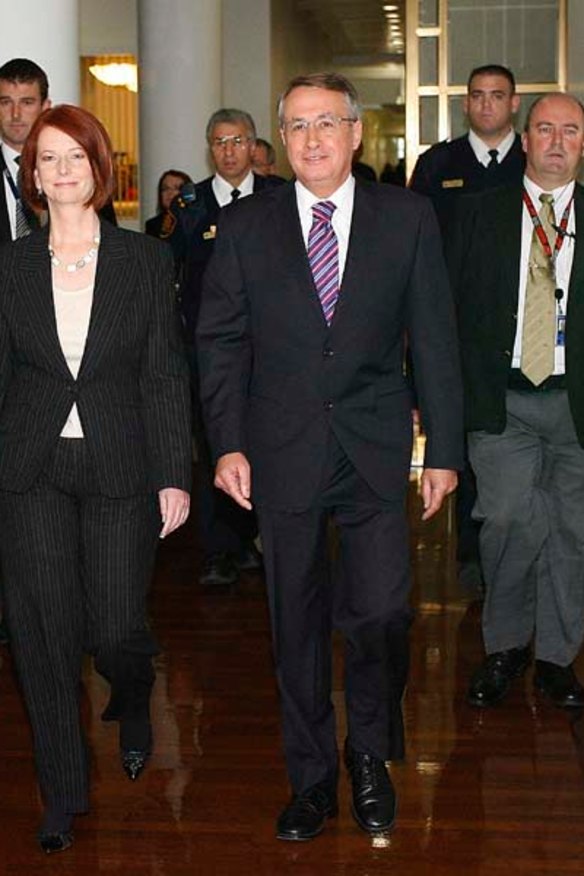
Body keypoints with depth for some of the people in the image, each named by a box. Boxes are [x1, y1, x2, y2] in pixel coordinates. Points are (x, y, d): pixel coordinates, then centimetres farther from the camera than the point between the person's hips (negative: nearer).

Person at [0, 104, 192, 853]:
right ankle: (62, 797, 18)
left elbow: (165, 376, 1)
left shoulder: (146, 260, 1)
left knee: (115, 630, -1)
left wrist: (174, 476, -4)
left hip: (120, 469, -1)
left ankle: (134, 705, 37)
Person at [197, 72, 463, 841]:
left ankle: (371, 752, 20)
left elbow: (434, 338, 3)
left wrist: (444, 448, 1)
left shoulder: (407, 218, 3)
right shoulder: (244, 227, 4)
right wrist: (227, 443, -4)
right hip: (283, 451, 1)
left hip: (376, 453, -1)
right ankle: (312, 778, 27)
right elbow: (220, 340, 5)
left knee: (381, 611, -9)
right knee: (298, 624, 10)